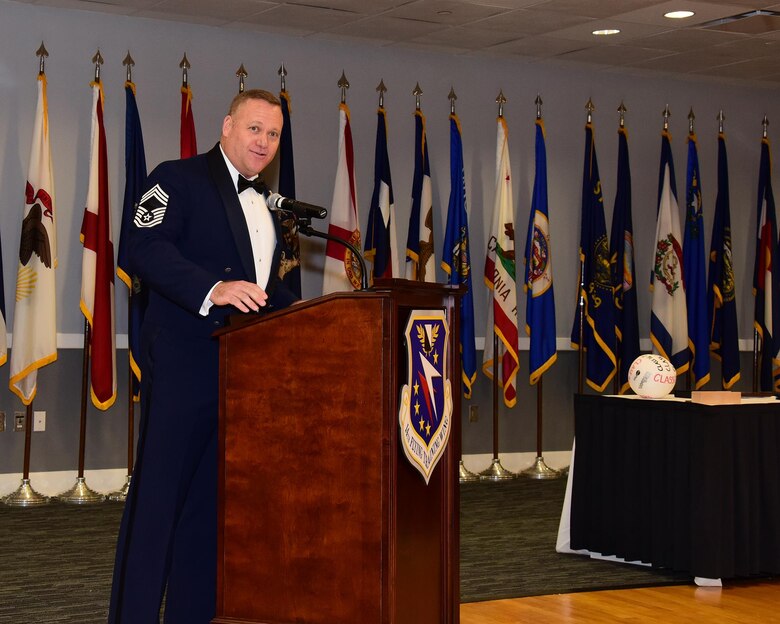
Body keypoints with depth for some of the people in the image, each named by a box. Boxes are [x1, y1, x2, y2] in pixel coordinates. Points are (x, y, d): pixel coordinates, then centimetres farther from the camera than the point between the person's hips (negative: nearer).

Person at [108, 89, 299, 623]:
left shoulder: (264, 202, 21)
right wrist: (213, 290, -31)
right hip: (185, 363, -7)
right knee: (159, 493, -4)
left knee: (216, 498, 11)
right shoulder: (180, 179, -4)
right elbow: (147, 249, -18)